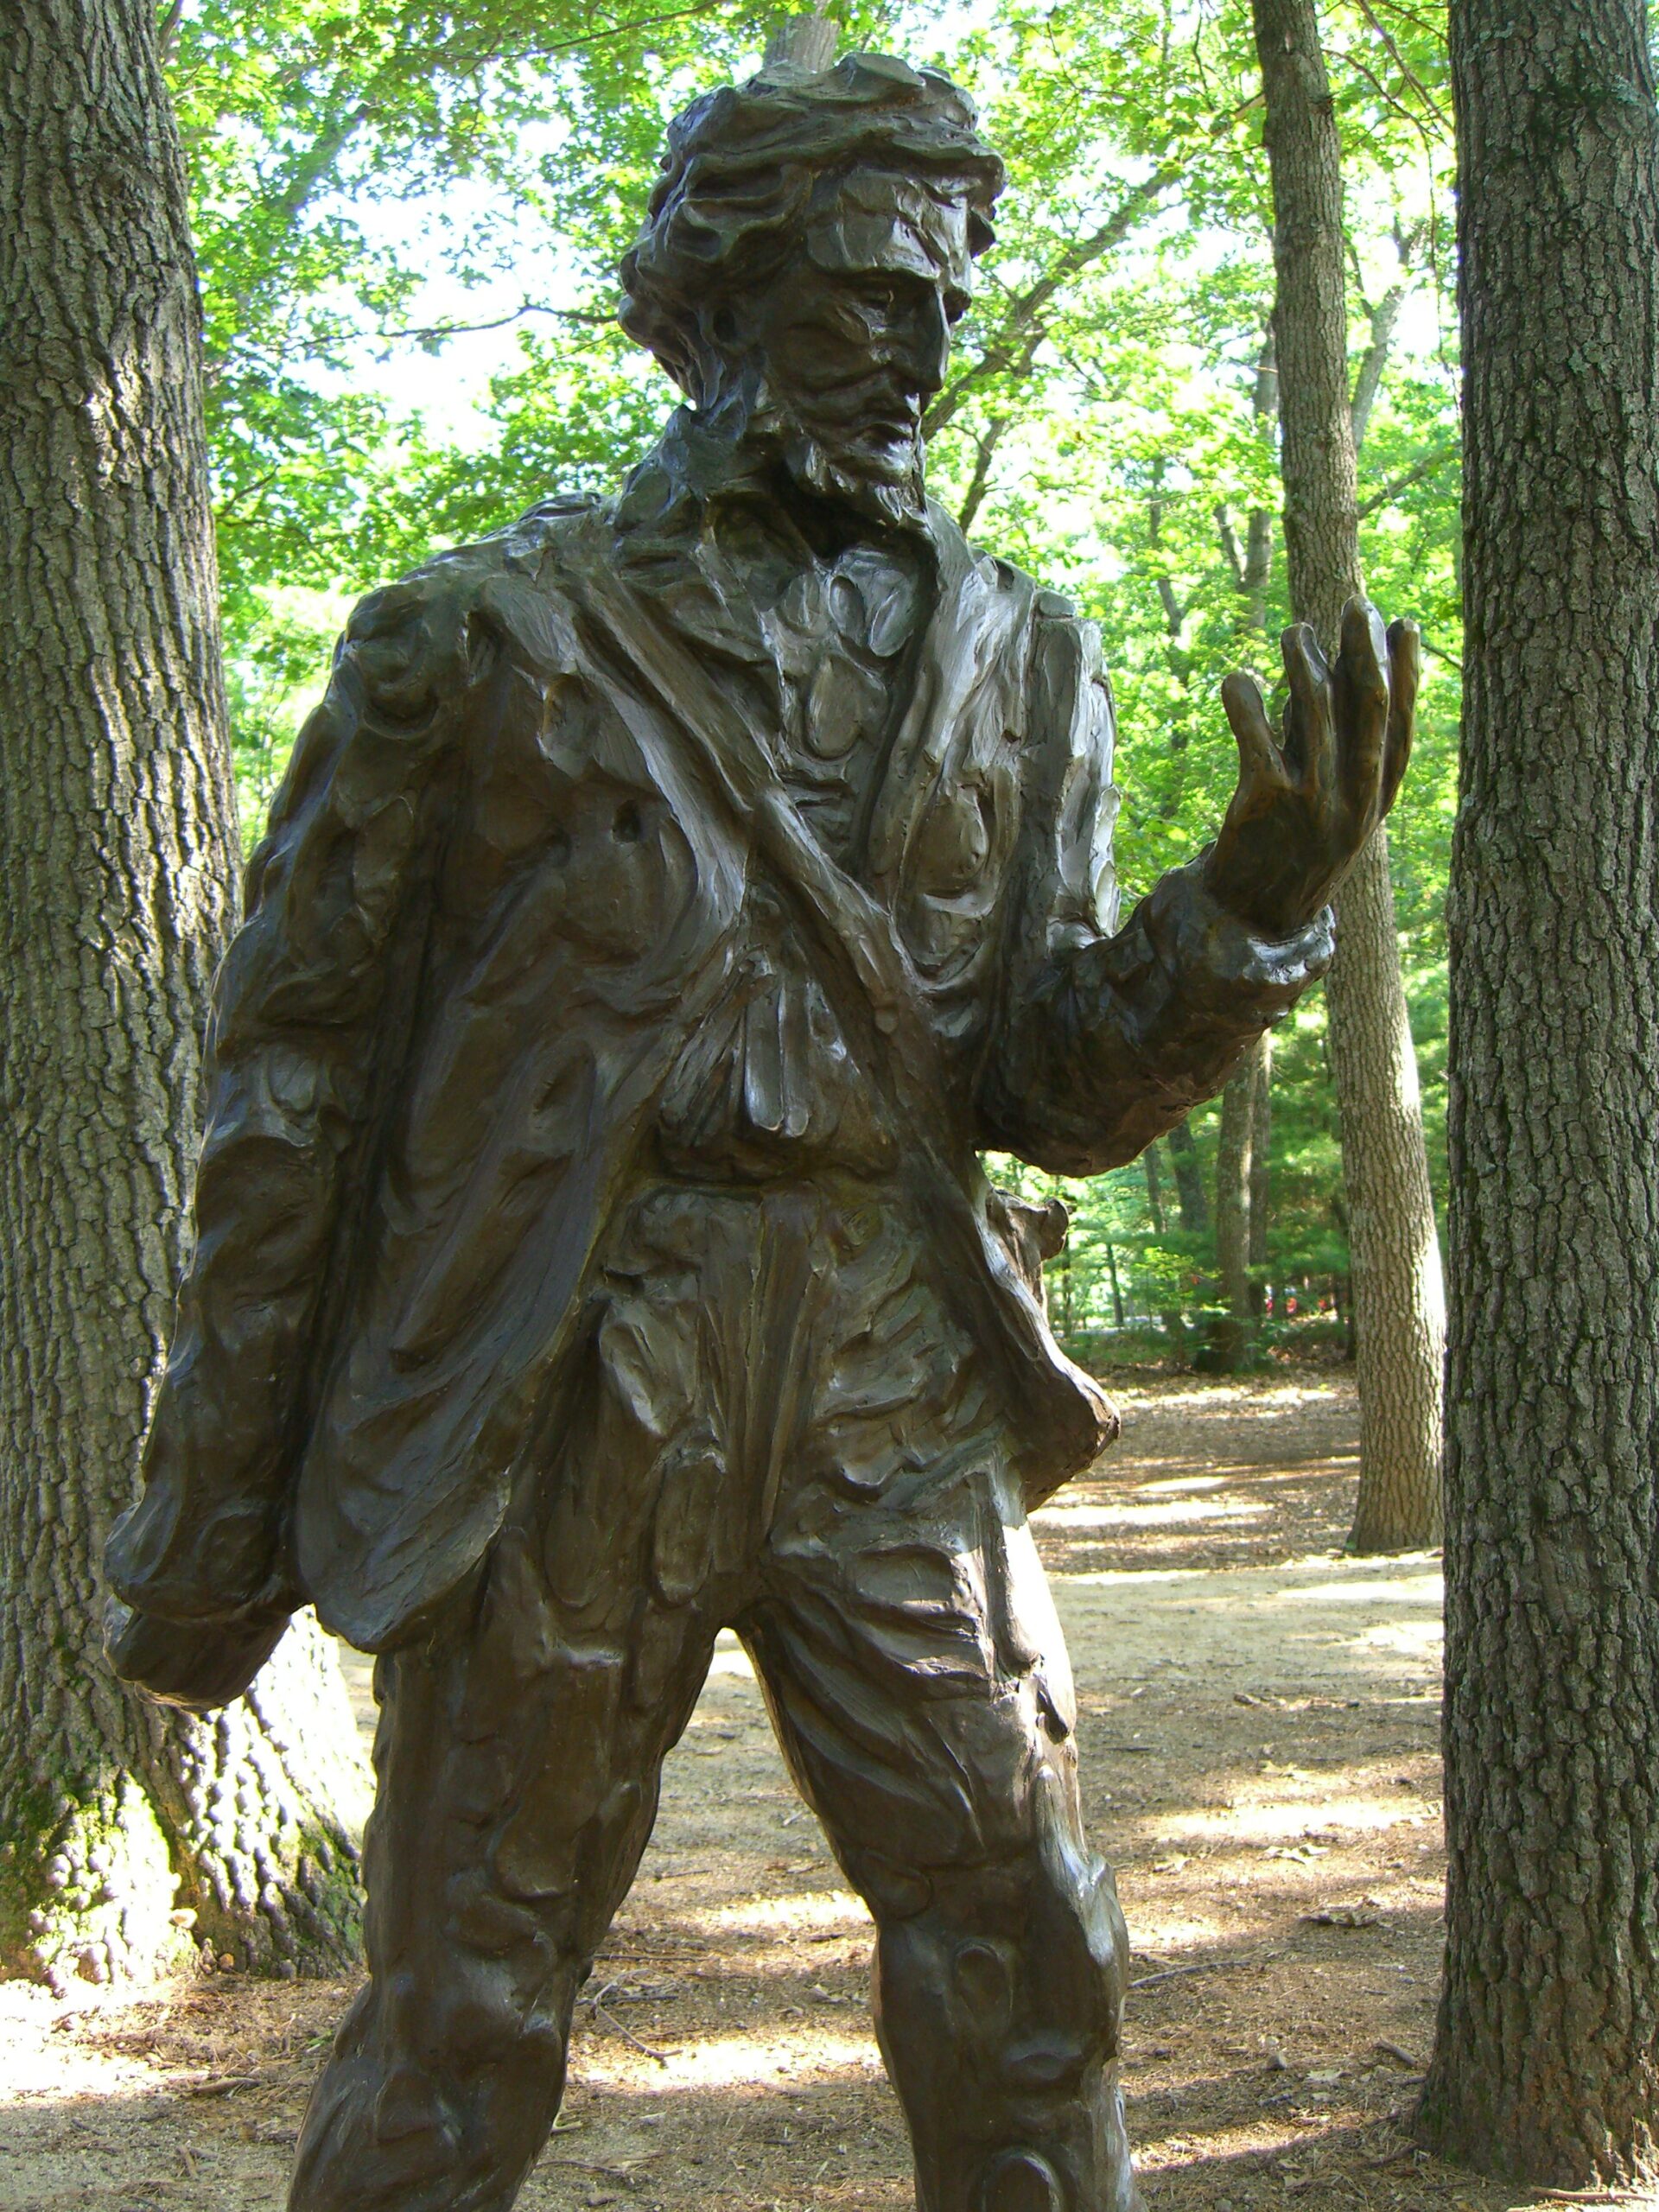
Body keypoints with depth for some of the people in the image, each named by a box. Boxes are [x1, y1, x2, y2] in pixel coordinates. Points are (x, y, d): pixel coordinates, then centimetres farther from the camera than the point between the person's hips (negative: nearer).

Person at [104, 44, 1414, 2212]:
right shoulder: (488, 634, -2)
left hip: (898, 1405, 4)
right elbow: (291, 1074, -1)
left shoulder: (1016, 662, 10)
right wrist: (214, 1511, -1)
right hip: (561, 1398, -3)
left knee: (1024, 1965, 6)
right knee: (464, 2024, 6)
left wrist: (1264, 893, -10)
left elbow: (1060, 1091, 9)